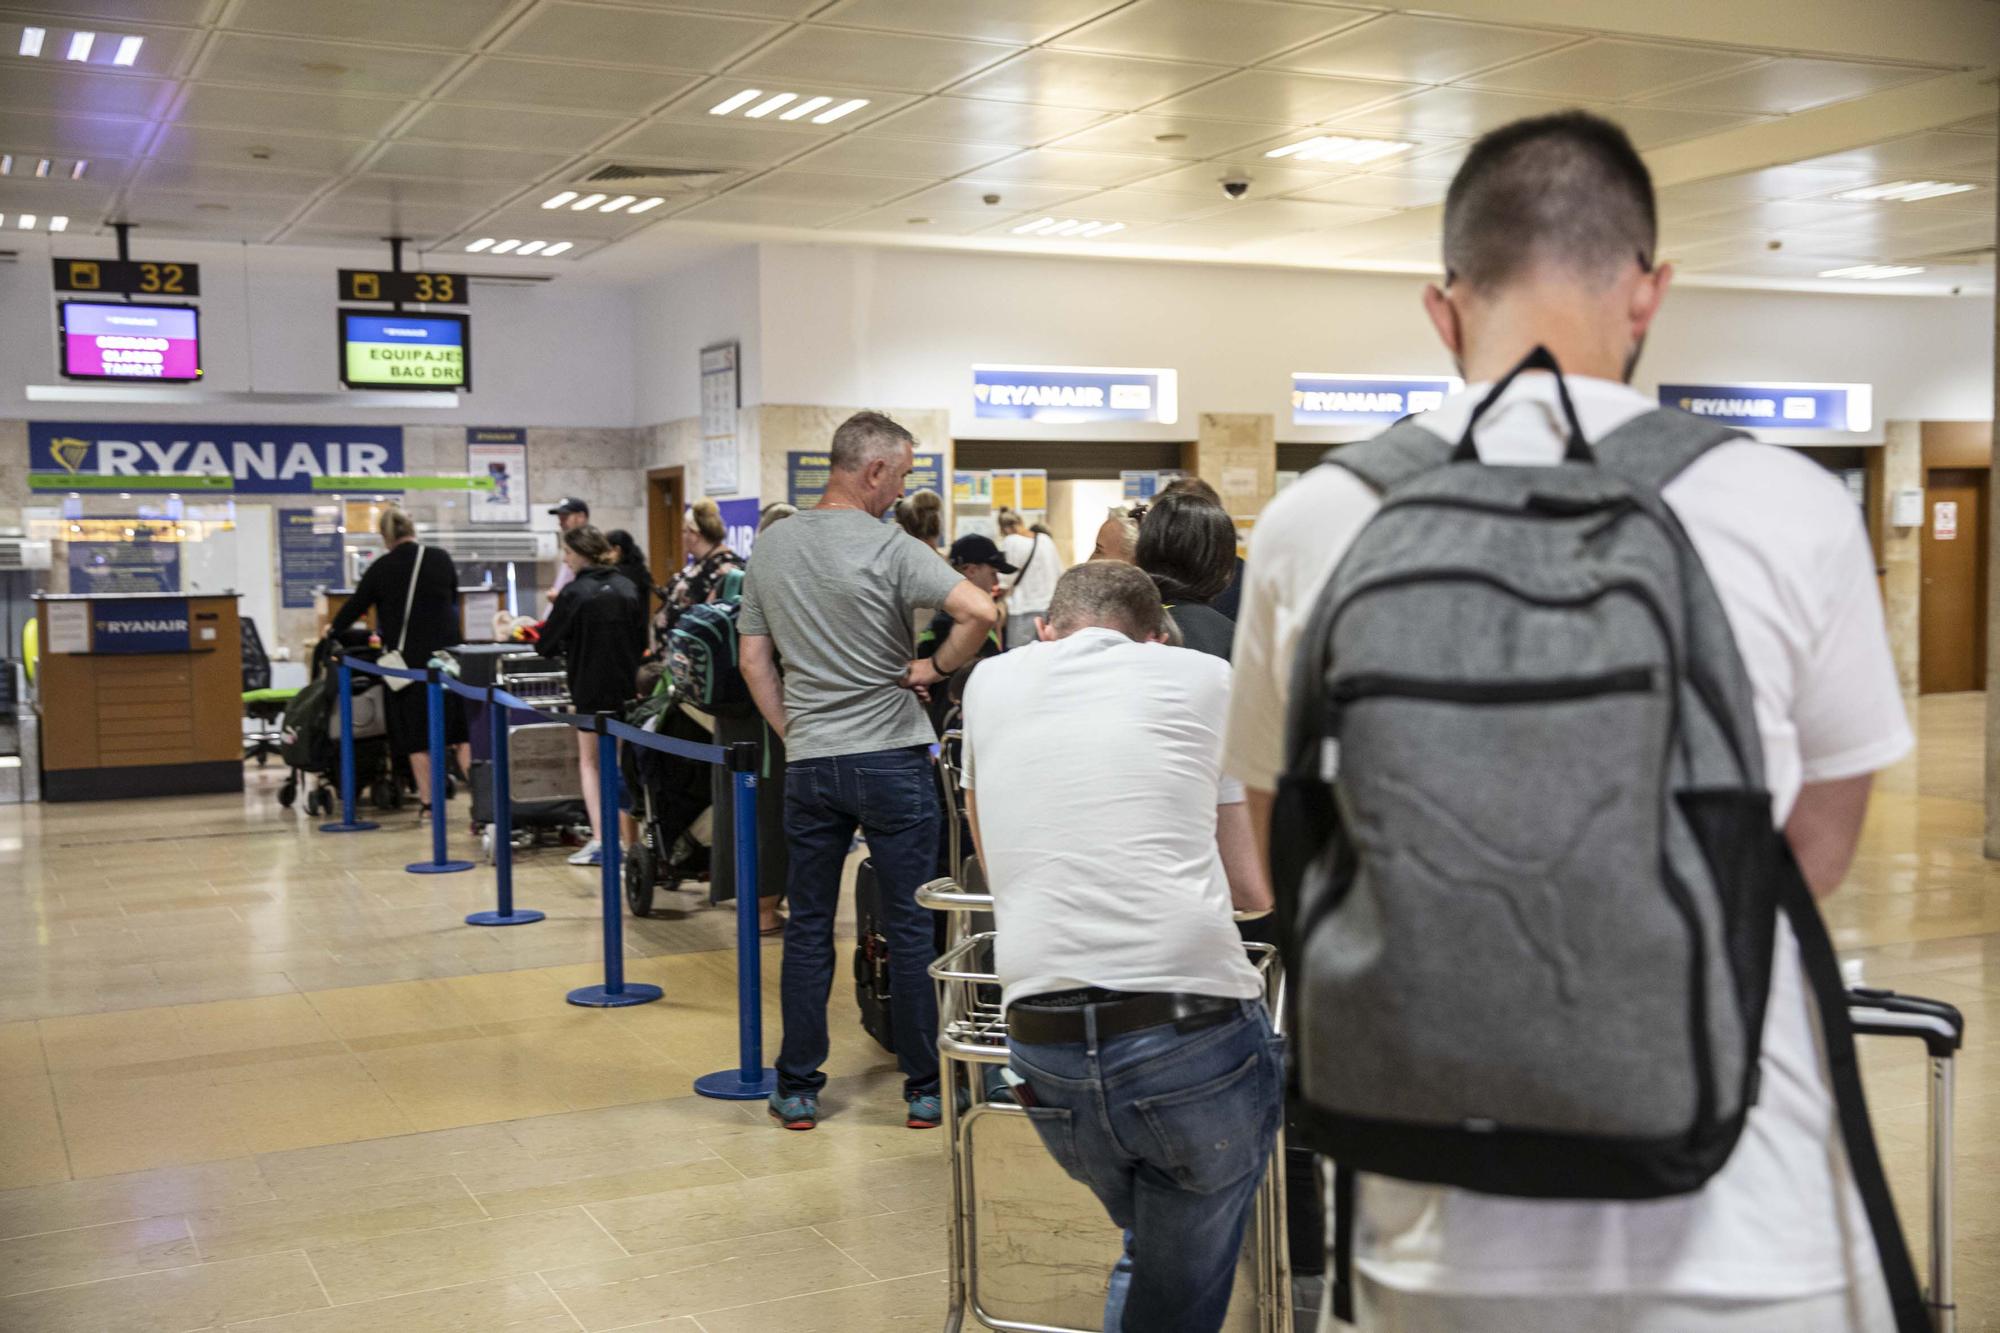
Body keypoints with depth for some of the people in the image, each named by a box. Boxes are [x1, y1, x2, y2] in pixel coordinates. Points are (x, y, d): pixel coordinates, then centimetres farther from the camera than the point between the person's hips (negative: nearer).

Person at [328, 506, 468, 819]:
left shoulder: (381, 568, -5)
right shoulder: (441, 559, 1)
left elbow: (355, 605, 6)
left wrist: (333, 630, 23)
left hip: (408, 657, -2)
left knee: (416, 734, 5)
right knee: (460, 733, 8)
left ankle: (427, 802, 5)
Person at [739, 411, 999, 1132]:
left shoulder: (772, 545, 6)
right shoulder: (890, 548, -12)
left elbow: (753, 659, 10)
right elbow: (981, 611, -25)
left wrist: (792, 733, 13)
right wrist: (935, 668, -9)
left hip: (807, 764, 4)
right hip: (891, 757, -4)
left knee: (808, 926, 11)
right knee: (910, 927, 5)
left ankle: (797, 1090, 16)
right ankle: (924, 1089, 13)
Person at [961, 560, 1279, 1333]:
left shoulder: (991, 682, 17)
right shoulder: (1204, 676, 10)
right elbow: (1259, 887, 11)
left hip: (1044, 1045, 3)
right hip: (1195, 1029, -3)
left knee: (1149, 1251, 28)